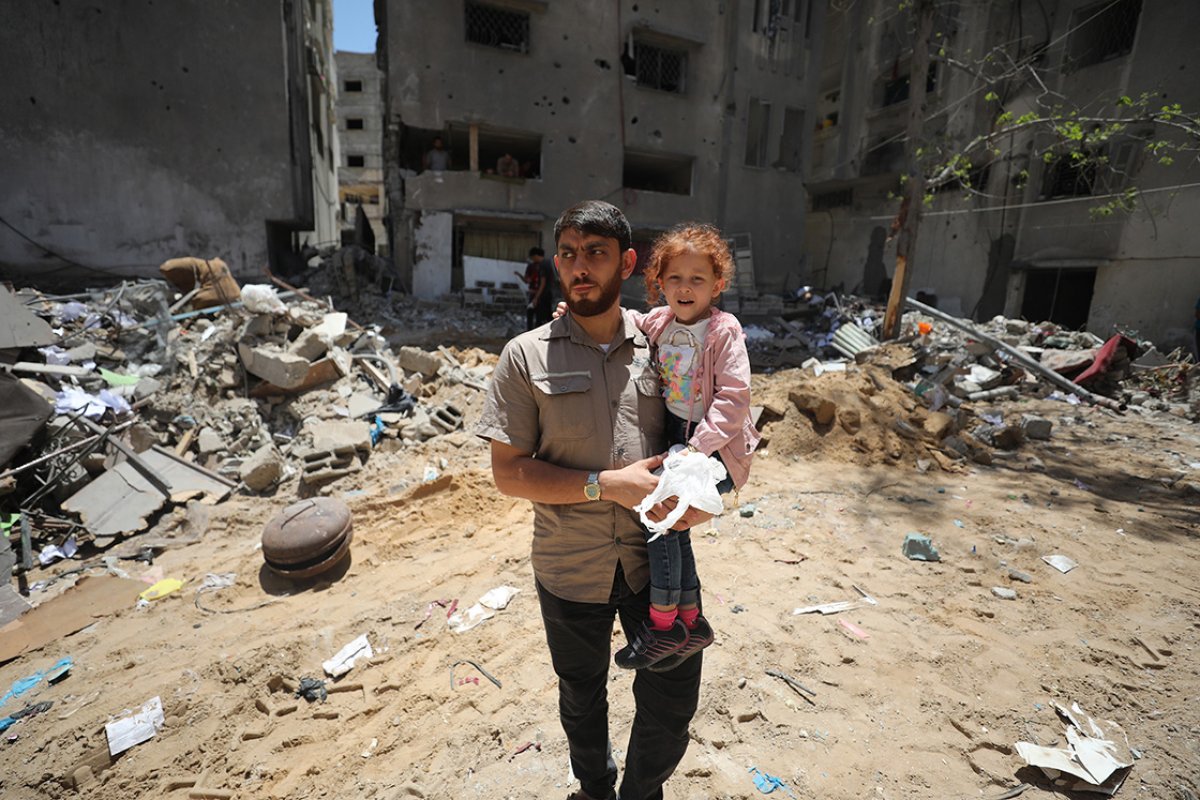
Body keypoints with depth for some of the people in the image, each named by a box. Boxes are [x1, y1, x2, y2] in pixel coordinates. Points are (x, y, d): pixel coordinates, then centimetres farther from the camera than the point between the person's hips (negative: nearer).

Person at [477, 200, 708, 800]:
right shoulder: (526, 356, -8)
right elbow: (509, 472, -10)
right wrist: (608, 484, -20)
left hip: (656, 557, 1)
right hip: (571, 567, 0)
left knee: (673, 700, 13)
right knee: (582, 698, 24)